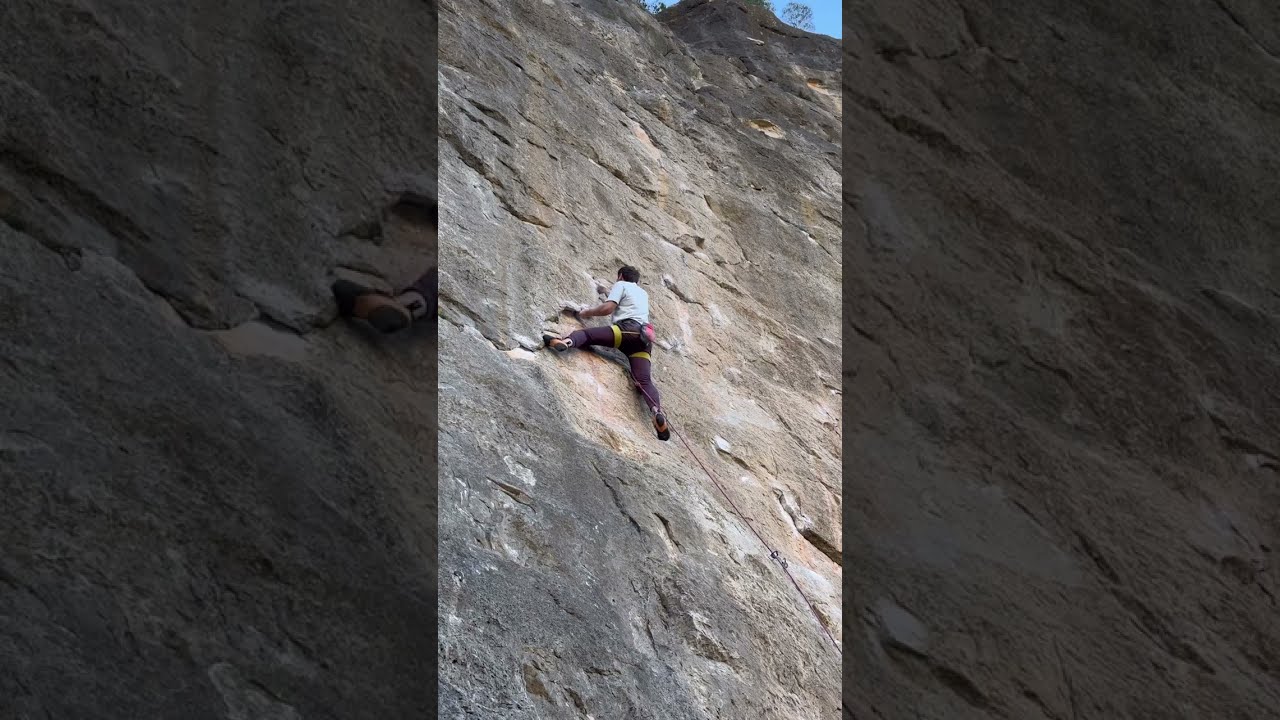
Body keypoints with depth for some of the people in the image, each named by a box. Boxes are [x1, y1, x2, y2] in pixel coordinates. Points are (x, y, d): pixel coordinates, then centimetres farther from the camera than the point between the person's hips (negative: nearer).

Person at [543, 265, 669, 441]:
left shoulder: (621, 285, 18)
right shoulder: (643, 293, 38)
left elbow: (608, 308, 3)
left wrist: (585, 313, 16)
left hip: (627, 329, -5)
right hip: (645, 338, 5)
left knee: (586, 333, -8)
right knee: (644, 380, -11)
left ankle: (566, 341, -43)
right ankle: (657, 411, -37)